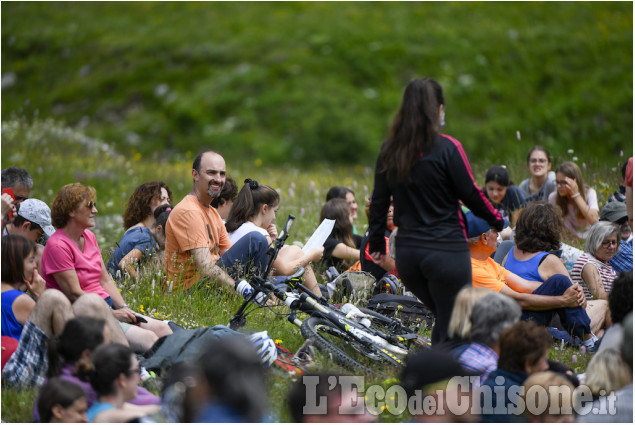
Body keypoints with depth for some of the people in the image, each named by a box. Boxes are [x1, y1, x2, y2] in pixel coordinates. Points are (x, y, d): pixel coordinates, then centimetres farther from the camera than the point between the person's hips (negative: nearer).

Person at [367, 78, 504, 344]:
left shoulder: (389, 150, 4)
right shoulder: (447, 148, -12)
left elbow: (379, 200, 10)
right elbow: (471, 194, -5)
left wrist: (377, 242, 21)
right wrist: (497, 220, 12)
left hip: (406, 252, 6)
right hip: (446, 251, -6)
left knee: (443, 319, 22)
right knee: (452, 327, 3)